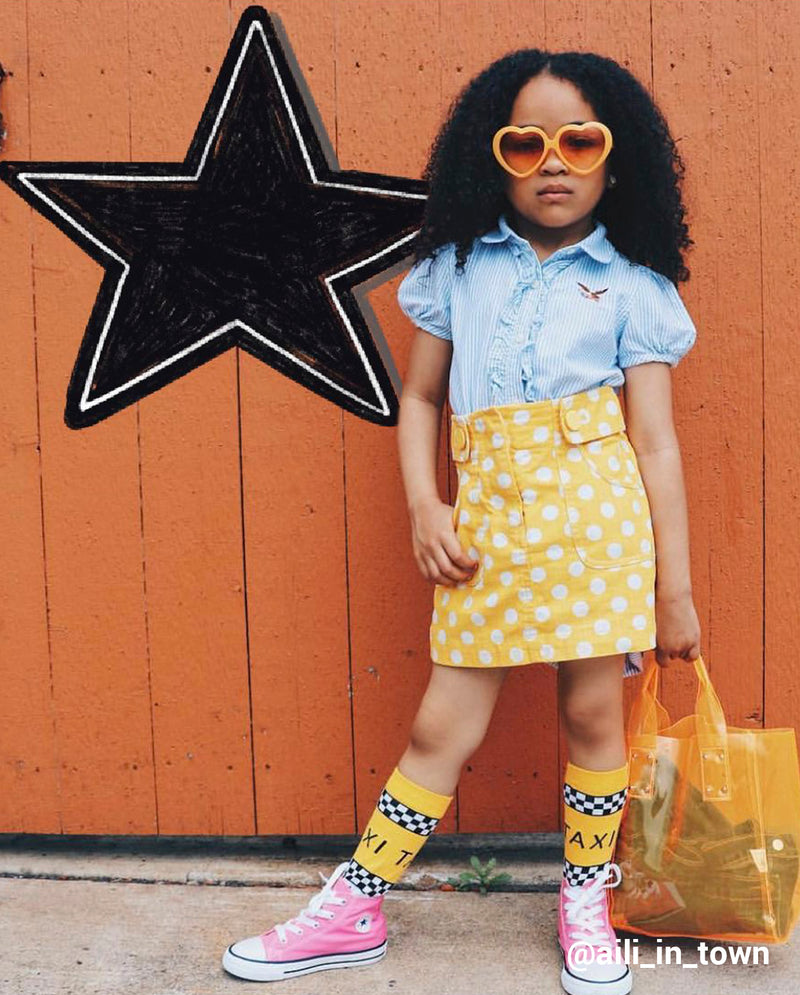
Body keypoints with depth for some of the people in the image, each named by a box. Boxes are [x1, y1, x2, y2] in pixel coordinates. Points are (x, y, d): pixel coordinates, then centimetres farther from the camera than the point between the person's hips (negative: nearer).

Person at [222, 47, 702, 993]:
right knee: (443, 726, 6)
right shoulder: (458, 266, 10)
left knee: (592, 712, 6)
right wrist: (423, 505, -2)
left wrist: (675, 587, 2)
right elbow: (420, 397, 14)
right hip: (484, 518, 1)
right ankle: (351, 911, 21)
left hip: (598, 511, -1)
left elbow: (656, 441, 3)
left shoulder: (634, 287, 5)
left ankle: (586, 899, 30)